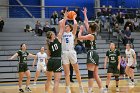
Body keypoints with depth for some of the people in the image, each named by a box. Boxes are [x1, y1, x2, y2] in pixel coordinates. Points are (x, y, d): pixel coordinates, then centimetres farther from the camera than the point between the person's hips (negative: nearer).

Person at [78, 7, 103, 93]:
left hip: (91, 54, -9)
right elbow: (86, 23, 26)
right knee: (96, 75, 8)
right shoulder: (93, 34, 15)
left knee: (90, 74, -12)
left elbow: (80, 37, -12)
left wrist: (81, 30, 5)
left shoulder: (90, 35, -9)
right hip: (95, 55, 9)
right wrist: (85, 14, 33)